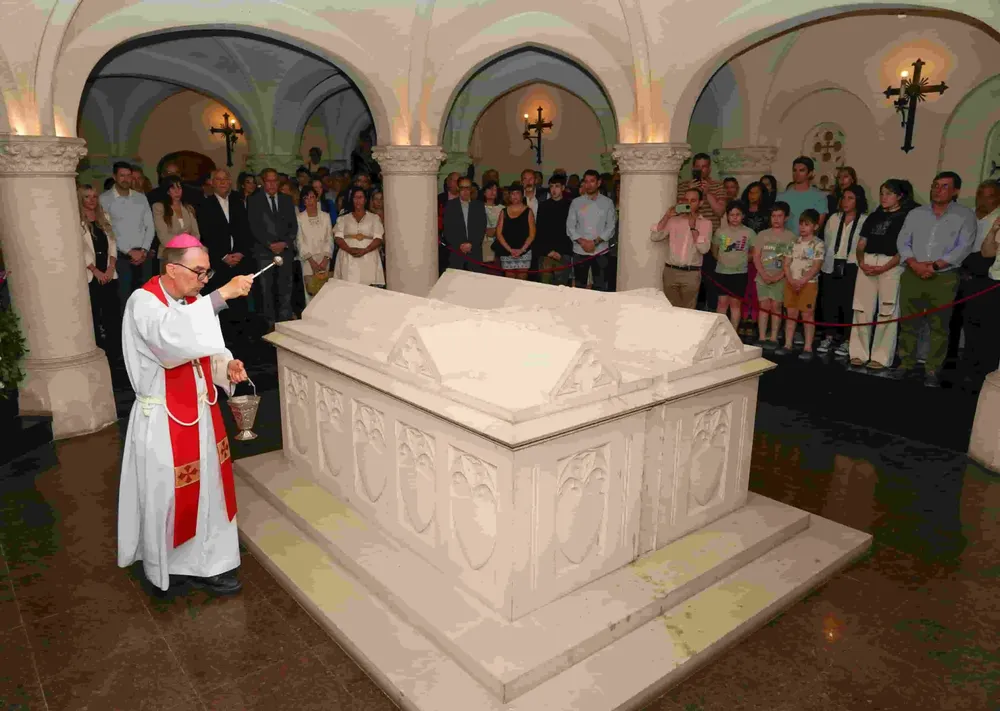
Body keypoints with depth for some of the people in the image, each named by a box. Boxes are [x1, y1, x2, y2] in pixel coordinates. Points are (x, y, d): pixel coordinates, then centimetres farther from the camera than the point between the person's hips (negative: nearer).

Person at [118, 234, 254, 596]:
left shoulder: (192, 300, 5)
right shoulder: (143, 302, -18)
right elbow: (171, 337, -41)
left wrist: (226, 365, -7)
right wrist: (222, 295, -42)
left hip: (201, 413, 8)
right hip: (164, 421, -7)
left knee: (206, 489, 15)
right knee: (169, 496, 8)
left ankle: (205, 562, 31)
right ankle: (170, 568, 29)